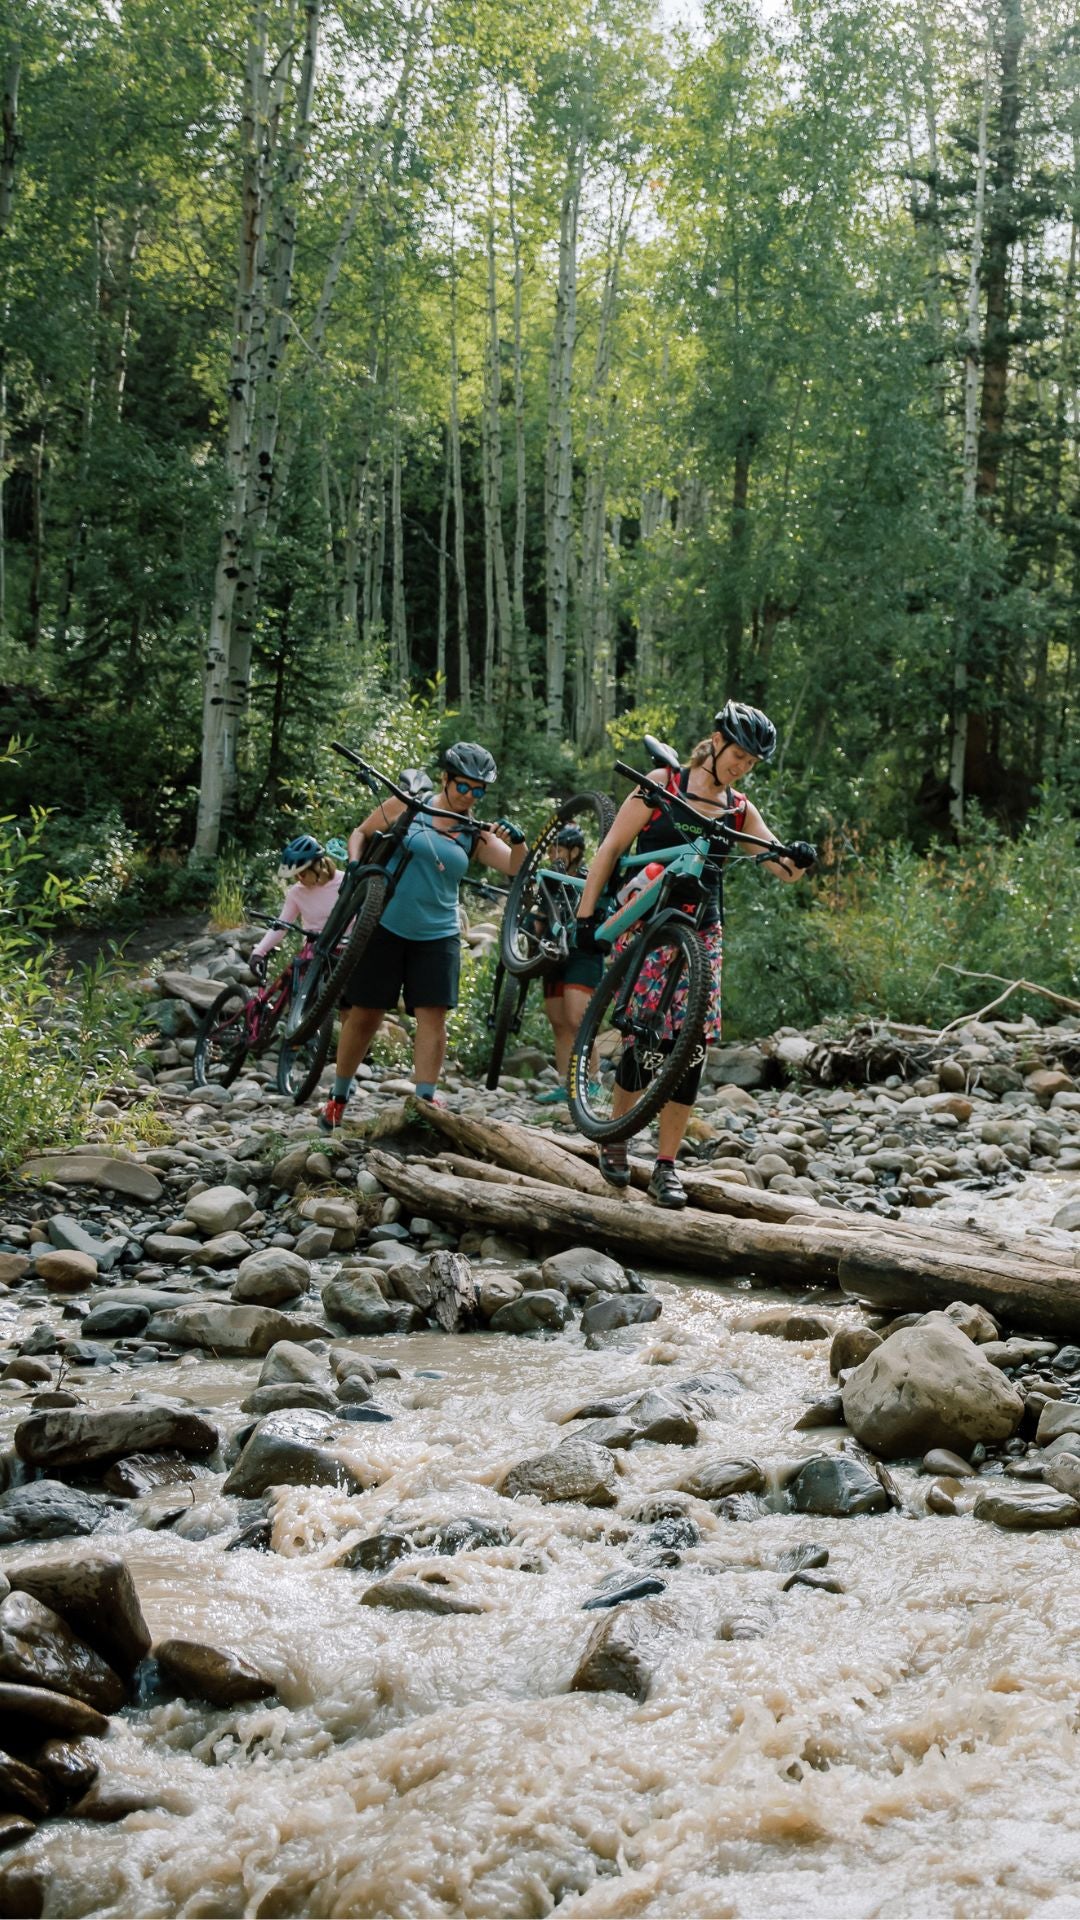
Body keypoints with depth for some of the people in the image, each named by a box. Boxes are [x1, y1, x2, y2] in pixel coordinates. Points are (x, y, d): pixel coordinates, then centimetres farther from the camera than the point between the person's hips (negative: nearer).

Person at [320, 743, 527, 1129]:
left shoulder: (476, 835, 4)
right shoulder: (407, 807, 0)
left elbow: (516, 867, -7)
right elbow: (361, 833, 10)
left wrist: (518, 841, -27)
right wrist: (355, 866, -7)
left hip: (437, 936, 2)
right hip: (385, 927, -2)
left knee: (433, 1015, -8)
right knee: (364, 1014, 3)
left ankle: (425, 1101, -3)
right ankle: (338, 1097, 18)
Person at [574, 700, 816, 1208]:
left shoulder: (740, 810, 10)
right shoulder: (663, 785, -1)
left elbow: (783, 870, 4)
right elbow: (611, 850, -1)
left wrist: (799, 859, -20)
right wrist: (586, 915, -7)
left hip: (702, 932, 4)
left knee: (692, 1045, -4)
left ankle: (666, 1166, 4)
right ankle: (615, 1139, 14)